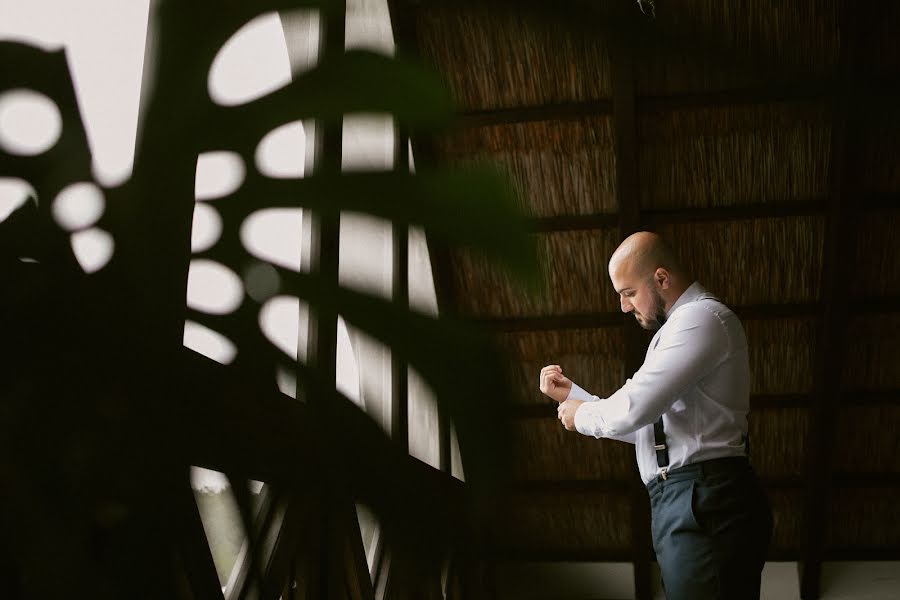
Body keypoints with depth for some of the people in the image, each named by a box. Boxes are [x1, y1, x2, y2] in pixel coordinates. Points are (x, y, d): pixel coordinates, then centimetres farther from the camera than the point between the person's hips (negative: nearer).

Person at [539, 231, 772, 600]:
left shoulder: (702, 317, -10)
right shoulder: (674, 329, 23)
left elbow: (635, 408, -18)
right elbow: (644, 425, 26)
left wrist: (582, 416, 1)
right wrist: (571, 395, 21)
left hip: (704, 503, -10)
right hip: (683, 501, 10)